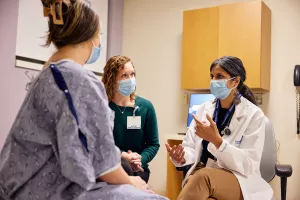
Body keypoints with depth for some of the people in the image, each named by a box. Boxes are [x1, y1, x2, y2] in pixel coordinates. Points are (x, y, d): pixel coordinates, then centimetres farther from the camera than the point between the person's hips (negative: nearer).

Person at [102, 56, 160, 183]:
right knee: (123, 167, -34)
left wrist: (140, 159, -16)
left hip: (138, 168, 2)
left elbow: (153, 144, 4)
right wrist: (122, 156, -21)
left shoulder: (145, 107, 1)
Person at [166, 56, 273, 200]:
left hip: (238, 179, -3)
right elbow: (192, 147, 6)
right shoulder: (204, 108, 7)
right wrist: (182, 157, -19)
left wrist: (217, 140, -28)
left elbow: (249, 165, -13)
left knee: (203, 176, -36)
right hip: (201, 174, 3)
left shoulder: (253, 114, -7)